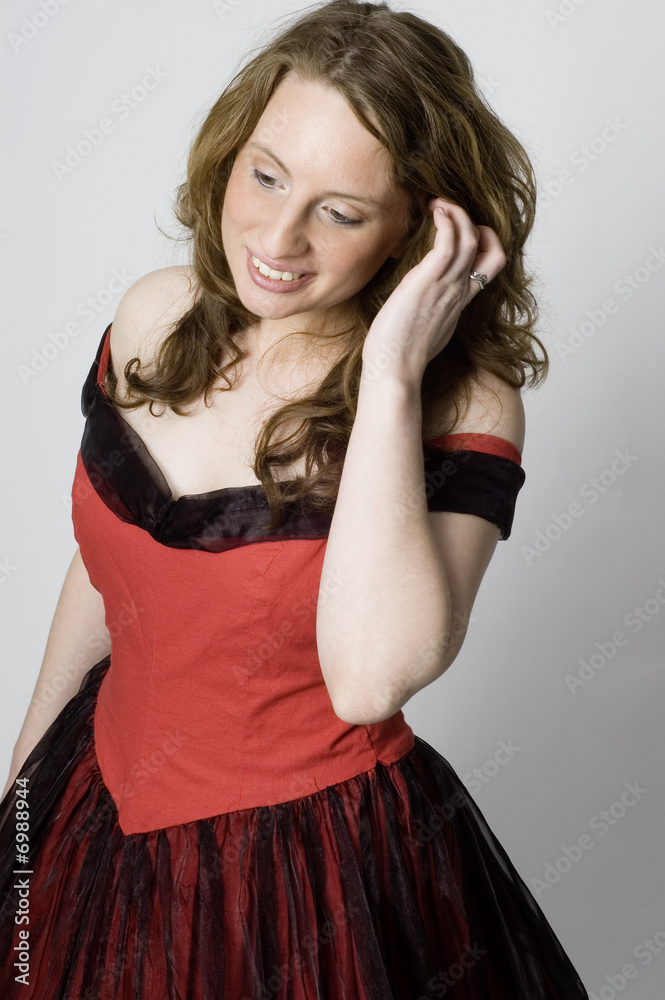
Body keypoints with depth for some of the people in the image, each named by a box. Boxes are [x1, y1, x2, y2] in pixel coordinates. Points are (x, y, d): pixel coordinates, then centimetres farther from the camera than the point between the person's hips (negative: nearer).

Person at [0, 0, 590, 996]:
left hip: (322, 880, -4)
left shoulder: (462, 404, -20)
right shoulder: (157, 315, -6)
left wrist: (390, 374, -33)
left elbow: (369, 677, -34)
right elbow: (101, 568, 6)